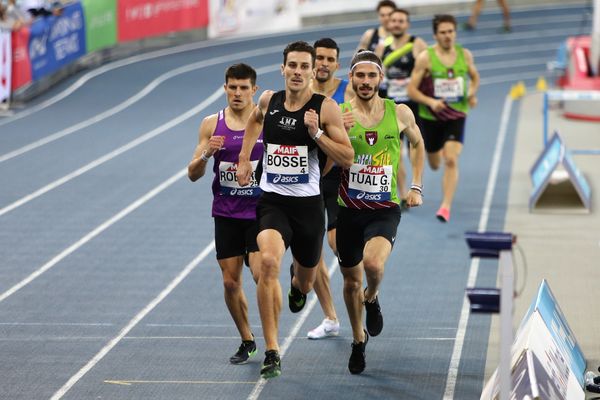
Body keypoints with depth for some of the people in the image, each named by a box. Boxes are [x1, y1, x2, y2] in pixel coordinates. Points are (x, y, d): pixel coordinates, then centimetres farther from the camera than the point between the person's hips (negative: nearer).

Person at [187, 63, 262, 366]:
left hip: (260, 212, -3)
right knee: (230, 282, 5)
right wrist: (206, 154, -16)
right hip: (226, 214, 3)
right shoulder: (212, 124, 3)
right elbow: (193, 174, 5)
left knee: (261, 274, -17)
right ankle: (246, 341, 24)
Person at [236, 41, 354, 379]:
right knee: (268, 262, -28)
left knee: (306, 282, 17)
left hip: (308, 204, 0)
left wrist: (316, 132, -21)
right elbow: (255, 120, 27)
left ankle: (298, 283, 61)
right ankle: (272, 353, -25)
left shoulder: (326, 107, -8)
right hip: (272, 202, 0)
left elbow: (347, 158, -9)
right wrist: (244, 157, 17)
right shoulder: (269, 100, 1)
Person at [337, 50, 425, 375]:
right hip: (348, 210, 1)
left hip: (385, 209, -1)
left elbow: (417, 144, 19)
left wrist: (416, 187, 12)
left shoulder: (400, 113, -1)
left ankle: (372, 299, 8)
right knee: (351, 280, 13)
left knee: (374, 264, -28)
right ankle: (358, 340, 37)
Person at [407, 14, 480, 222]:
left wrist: (472, 92, -4)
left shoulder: (465, 55, -3)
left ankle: (446, 206, -15)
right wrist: (430, 102, -27)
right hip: (431, 117, 0)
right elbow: (411, 89, -11)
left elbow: (475, 77, 17)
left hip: (456, 115, 0)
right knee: (435, 164, 17)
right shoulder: (425, 58, -13)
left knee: (451, 160, -18)